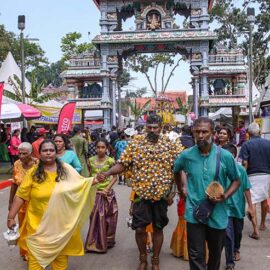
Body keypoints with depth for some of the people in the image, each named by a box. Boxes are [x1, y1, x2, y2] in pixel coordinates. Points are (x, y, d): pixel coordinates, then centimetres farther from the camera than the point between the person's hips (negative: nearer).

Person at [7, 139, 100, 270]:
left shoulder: (66, 169, -3)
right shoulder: (33, 172, -6)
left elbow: (80, 183, 6)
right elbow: (20, 196, -4)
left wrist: (93, 181, -13)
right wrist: (11, 217, -5)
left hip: (61, 223, 1)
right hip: (38, 224, -1)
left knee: (60, 254, 18)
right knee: (35, 255, 8)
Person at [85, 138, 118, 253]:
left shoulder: (110, 161, -7)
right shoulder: (91, 160, 3)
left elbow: (115, 177, -7)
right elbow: (90, 175, 8)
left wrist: (107, 189, -16)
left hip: (106, 193, -2)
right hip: (94, 192, 2)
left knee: (106, 218, 6)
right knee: (95, 218, 8)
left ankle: (105, 242, 20)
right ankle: (94, 243, 20)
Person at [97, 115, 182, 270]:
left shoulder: (170, 144, -2)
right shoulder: (135, 143, -2)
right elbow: (122, 164, -2)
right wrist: (107, 174, -18)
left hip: (162, 194, 0)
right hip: (141, 193, 0)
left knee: (158, 228, 12)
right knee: (140, 228, 4)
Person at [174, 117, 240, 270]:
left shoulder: (225, 156, -9)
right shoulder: (186, 155, -5)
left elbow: (236, 180, 1)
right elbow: (176, 171, 18)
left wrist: (225, 196, -14)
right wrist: (181, 188, 11)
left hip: (218, 214, 1)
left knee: (215, 253, 20)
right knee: (196, 256, 0)